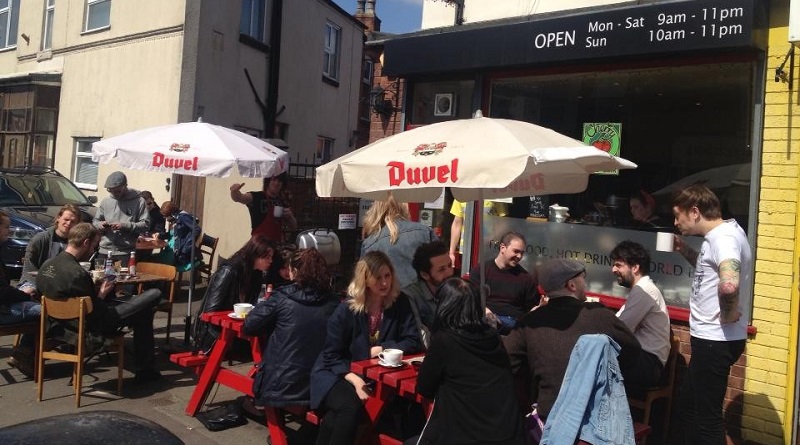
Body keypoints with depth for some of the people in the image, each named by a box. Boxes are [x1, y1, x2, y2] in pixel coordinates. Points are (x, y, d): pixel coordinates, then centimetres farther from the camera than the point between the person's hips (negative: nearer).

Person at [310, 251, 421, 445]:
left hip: (373, 376, 1)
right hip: (336, 374, -1)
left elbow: (413, 342, -3)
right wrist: (354, 378, -22)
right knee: (351, 407, -31)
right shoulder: (346, 310, -10)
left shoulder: (400, 304, -3)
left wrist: (382, 349, -14)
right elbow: (331, 355, -8)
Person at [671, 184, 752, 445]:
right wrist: (685, 251, 13)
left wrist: (728, 315, -22)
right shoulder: (719, 235, 10)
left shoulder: (723, 237, -22)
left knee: (707, 413, 2)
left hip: (716, 341, -10)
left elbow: (728, 284, -40)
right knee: (690, 402, 22)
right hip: (711, 338, 10)